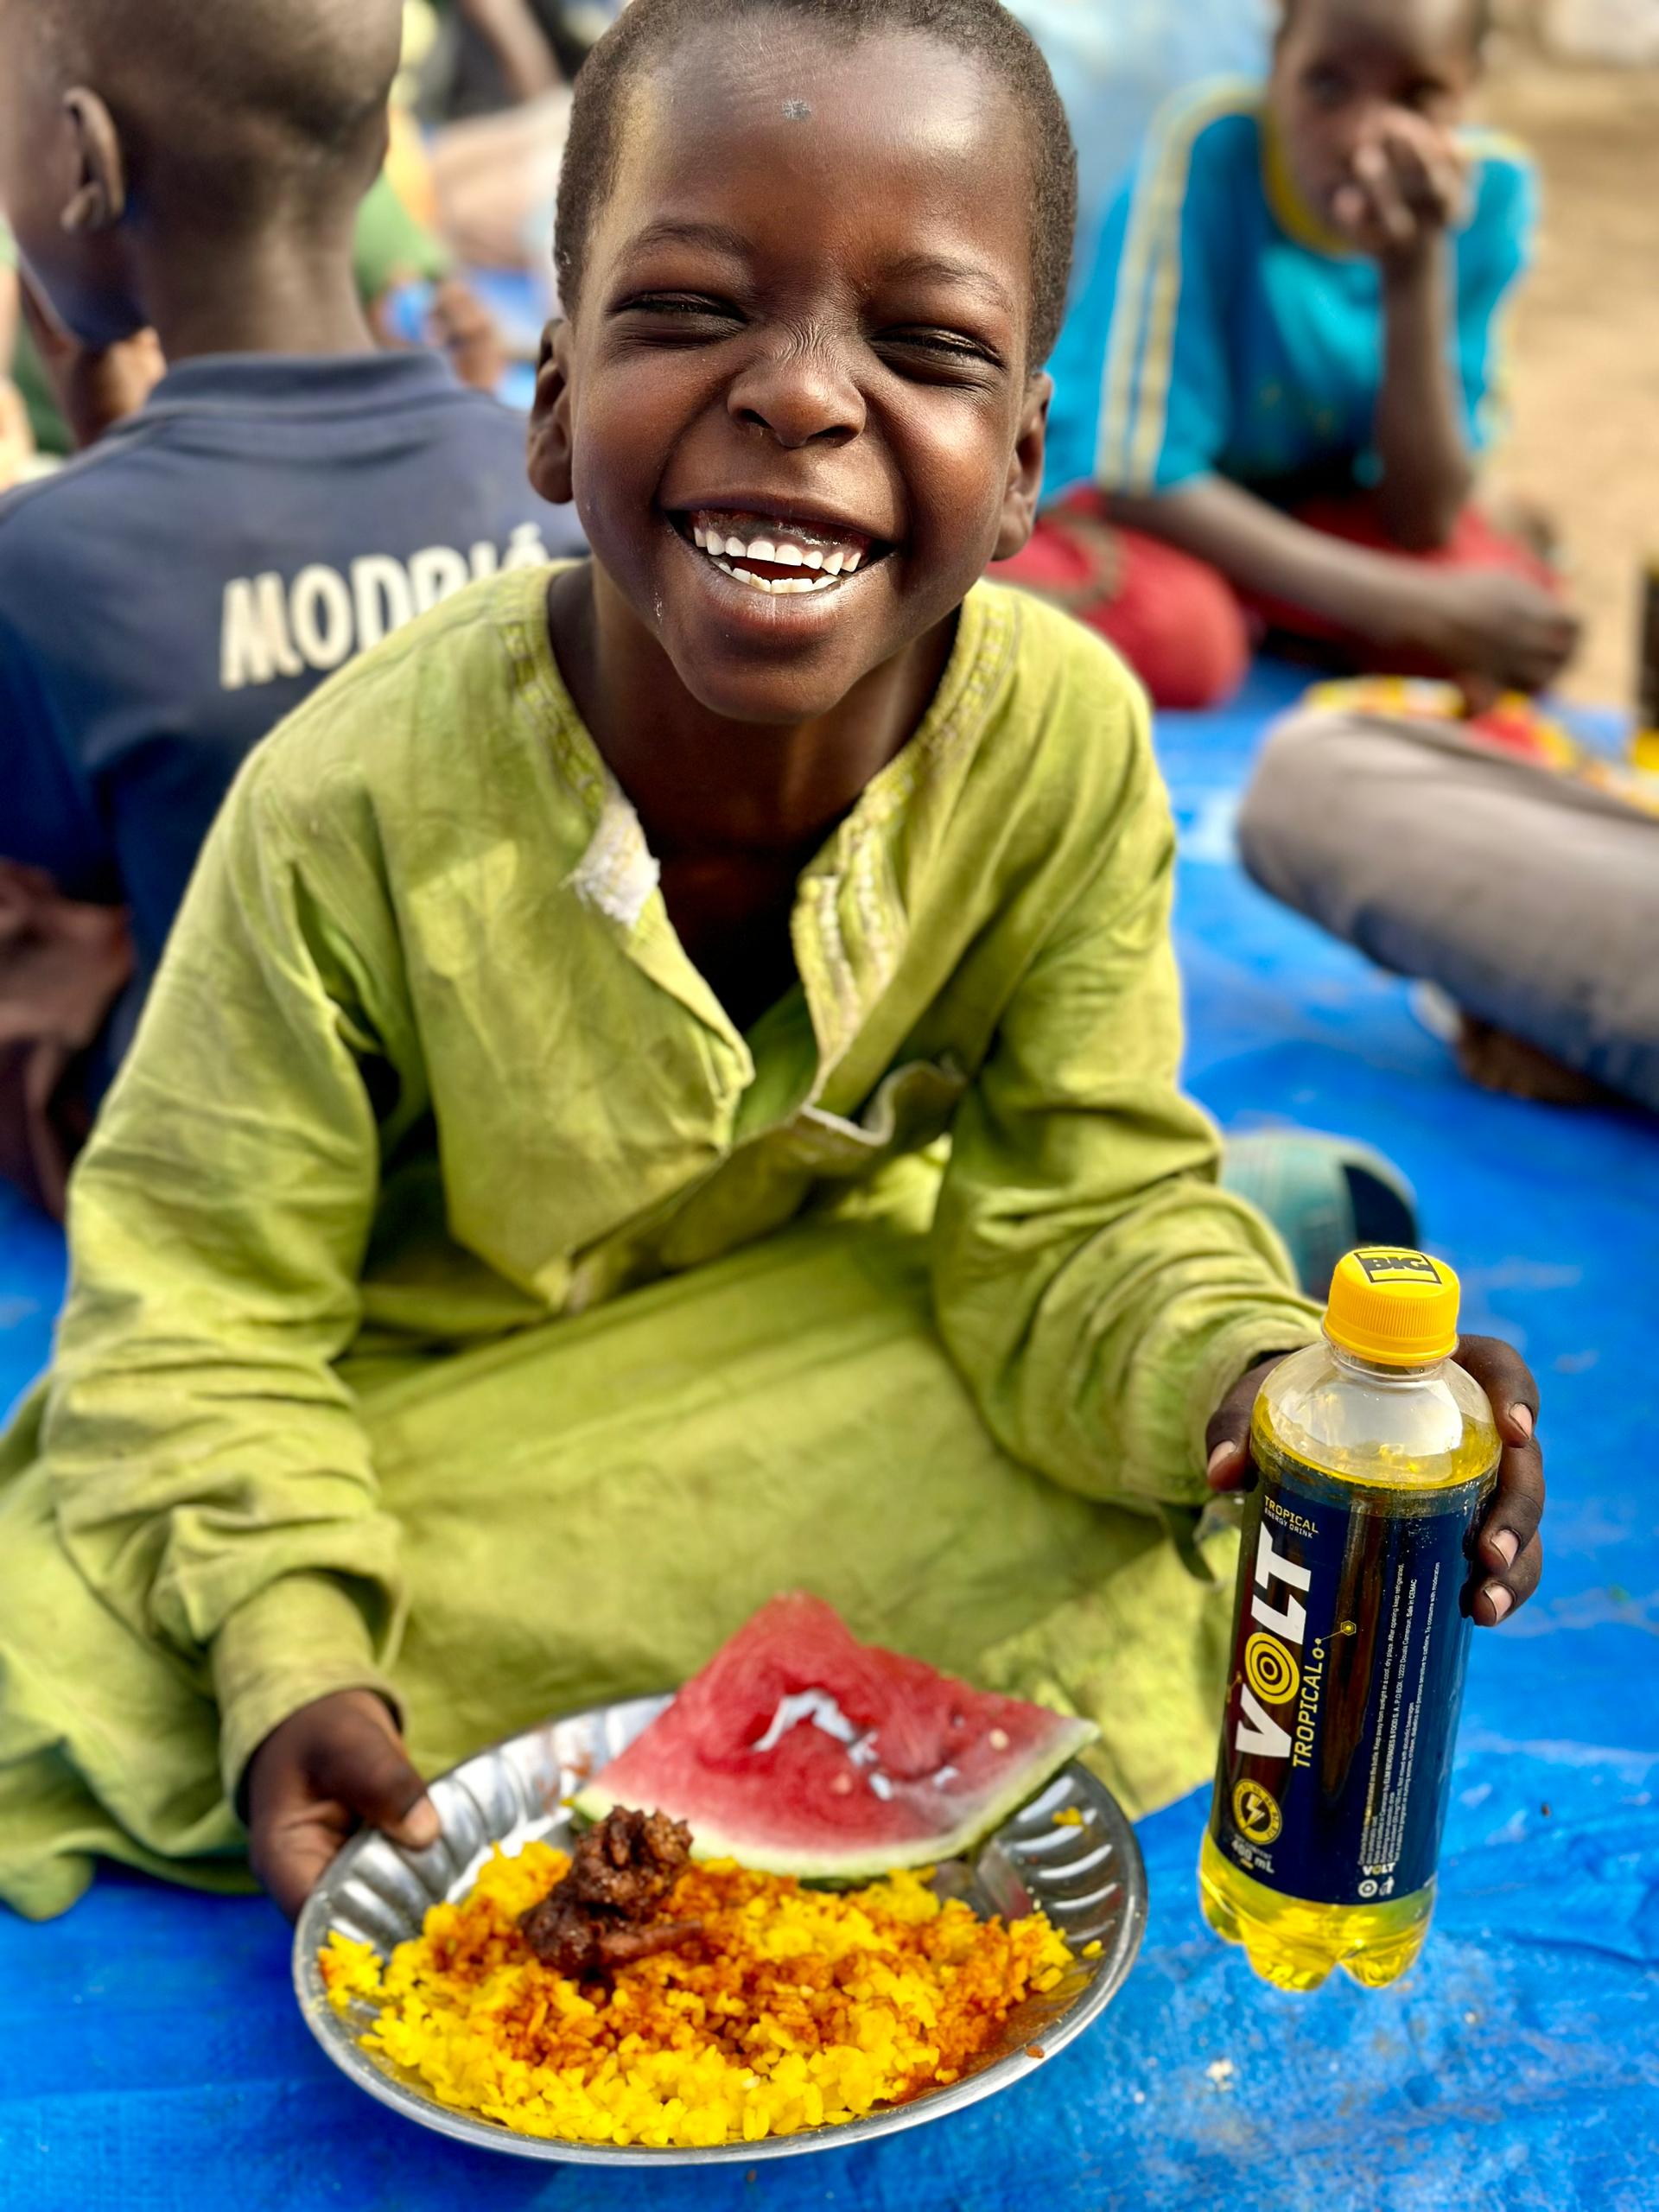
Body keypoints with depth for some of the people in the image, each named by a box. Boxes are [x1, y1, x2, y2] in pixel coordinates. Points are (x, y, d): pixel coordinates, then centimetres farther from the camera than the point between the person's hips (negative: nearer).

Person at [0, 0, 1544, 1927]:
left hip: (838, 1349, 2)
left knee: (1163, 1580, -19)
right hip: (423, 1401, -1)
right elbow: (205, 1297, -19)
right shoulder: (361, 803, -28)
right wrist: (290, 1652, -34)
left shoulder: (1068, 740, -22)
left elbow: (1079, 1214, -15)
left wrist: (1251, 1382, -37)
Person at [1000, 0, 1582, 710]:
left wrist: (1416, 269, -33)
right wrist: (1406, 603, -33)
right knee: (1167, 634, -36)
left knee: (1517, 594, -23)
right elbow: (1142, 479, -27)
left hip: (1317, 503, 4)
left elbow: (1424, 518, -19)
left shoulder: (1489, 190, -16)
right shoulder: (1207, 146, -26)